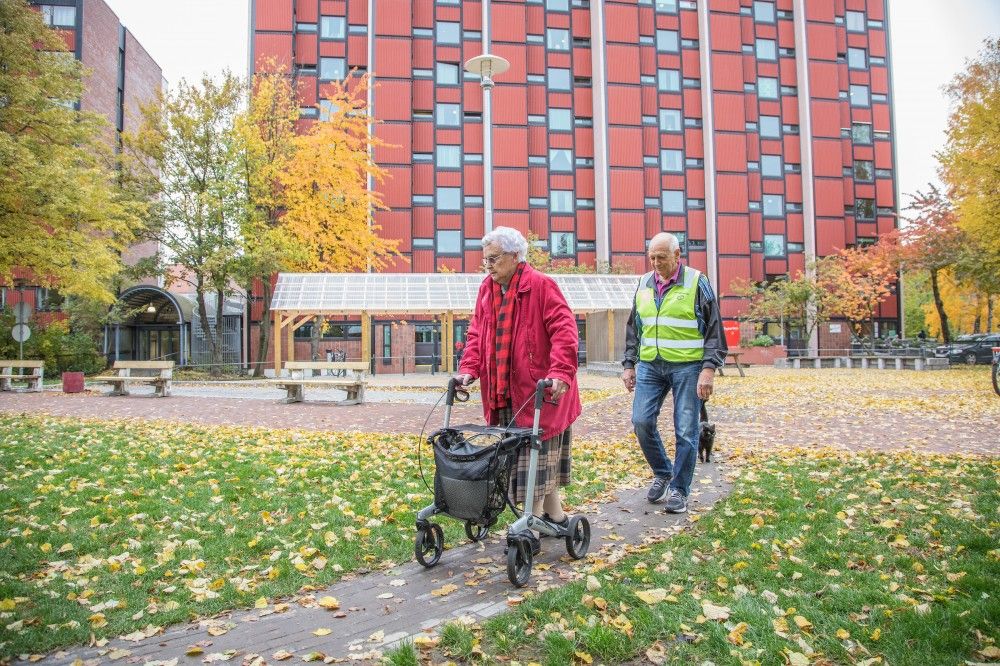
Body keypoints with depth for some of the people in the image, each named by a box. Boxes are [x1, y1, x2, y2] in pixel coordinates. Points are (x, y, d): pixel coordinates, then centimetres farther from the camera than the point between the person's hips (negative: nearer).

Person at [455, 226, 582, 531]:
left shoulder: (541, 286, -12)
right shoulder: (487, 289, 10)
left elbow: (564, 331, -18)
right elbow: (476, 334, 11)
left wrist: (560, 373, -28)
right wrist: (469, 369, -2)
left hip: (538, 391, -7)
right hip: (503, 394, 7)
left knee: (537, 454, 2)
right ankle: (555, 514, 30)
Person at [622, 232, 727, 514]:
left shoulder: (696, 282, -4)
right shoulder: (644, 284, 10)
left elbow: (714, 329, -5)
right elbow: (633, 328, 18)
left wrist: (709, 368, -13)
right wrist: (629, 364, 13)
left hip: (687, 366, -4)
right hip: (650, 366, 4)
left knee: (686, 431, 0)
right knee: (641, 421, -3)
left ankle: (679, 489, 15)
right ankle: (662, 472, 21)